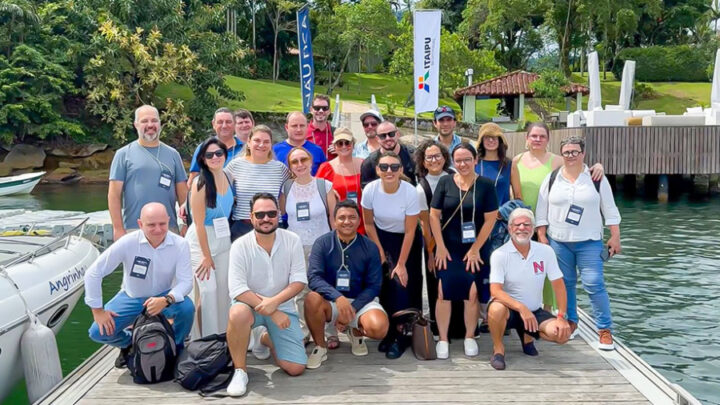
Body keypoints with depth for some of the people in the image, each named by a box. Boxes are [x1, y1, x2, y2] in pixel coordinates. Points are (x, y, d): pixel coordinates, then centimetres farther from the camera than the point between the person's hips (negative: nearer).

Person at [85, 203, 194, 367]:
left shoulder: (180, 245, -20)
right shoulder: (127, 242, -23)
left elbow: (186, 281, -21)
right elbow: (93, 273, -18)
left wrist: (167, 300, -42)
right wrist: (98, 310, -18)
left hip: (164, 296, 0)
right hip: (131, 297, 1)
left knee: (186, 308, -32)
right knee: (98, 332, -17)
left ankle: (176, 347, 1)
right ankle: (128, 342, 20)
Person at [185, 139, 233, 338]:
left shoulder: (228, 178, 2)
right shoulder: (201, 183, -16)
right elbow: (199, 224, -16)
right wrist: (206, 256, -14)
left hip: (223, 240, 6)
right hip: (201, 240, -6)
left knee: (223, 290, 8)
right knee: (207, 290, -8)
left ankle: (222, 336, 21)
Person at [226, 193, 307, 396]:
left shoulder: (292, 240, -9)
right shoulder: (240, 246, -15)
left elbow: (299, 281, -11)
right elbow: (238, 290, -20)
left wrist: (274, 302, -27)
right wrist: (271, 313, -26)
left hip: (282, 307, 2)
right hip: (251, 305, -2)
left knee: (296, 368, -6)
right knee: (238, 313, -39)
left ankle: (264, 338, 25)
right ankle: (240, 371, -15)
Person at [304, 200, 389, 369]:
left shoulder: (370, 247, -4)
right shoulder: (322, 243, -7)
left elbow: (373, 286, -5)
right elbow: (313, 278, -18)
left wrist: (351, 310, -18)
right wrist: (338, 297, -35)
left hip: (360, 301, 1)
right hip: (330, 301, -1)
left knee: (379, 328, -29)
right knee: (312, 299, -34)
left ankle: (356, 332, 10)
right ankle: (320, 347, -8)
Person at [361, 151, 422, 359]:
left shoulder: (410, 192, -25)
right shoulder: (370, 190, -19)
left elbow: (410, 231, -18)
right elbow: (369, 223, -4)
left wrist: (401, 264, -17)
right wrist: (380, 251, -5)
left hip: (406, 240, -2)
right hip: (381, 238, 2)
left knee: (402, 284, -10)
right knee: (385, 285, -5)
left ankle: (400, 336, 2)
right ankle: (388, 332, 11)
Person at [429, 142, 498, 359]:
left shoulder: (485, 185, -2)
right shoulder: (445, 182, 1)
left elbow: (490, 219, -3)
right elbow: (434, 215, 2)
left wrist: (475, 249, -5)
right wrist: (440, 247, -3)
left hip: (475, 249, 0)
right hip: (448, 249, 1)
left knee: (472, 294, 2)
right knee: (444, 293, -2)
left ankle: (470, 337, 20)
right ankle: (443, 339, 12)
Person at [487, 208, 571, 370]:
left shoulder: (545, 251, -4)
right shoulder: (500, 254, -14)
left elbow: (558, 285, 0)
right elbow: (495, 291, -22)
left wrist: (561, 317, -10)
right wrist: (521, 308, -35)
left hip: (535, 311, 4)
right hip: (509, 309, -4)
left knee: (562, 334, -19)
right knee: (496, 308, -38)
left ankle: (527, 335, 15)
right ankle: (498, 349, -8)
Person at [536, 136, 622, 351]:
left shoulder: (596, 179, 2)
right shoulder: (552, 179, 4)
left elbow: (610, 209, 3)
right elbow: (541, 211, 5)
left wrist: (615, 237, -1)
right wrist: (542, 237, 0)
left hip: (589, 242, -2)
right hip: (558, 241, 2)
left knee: (594, 284, -8)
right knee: (565, 283, 8)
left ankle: (605, 330, 0)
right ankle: (571, 321, 24)